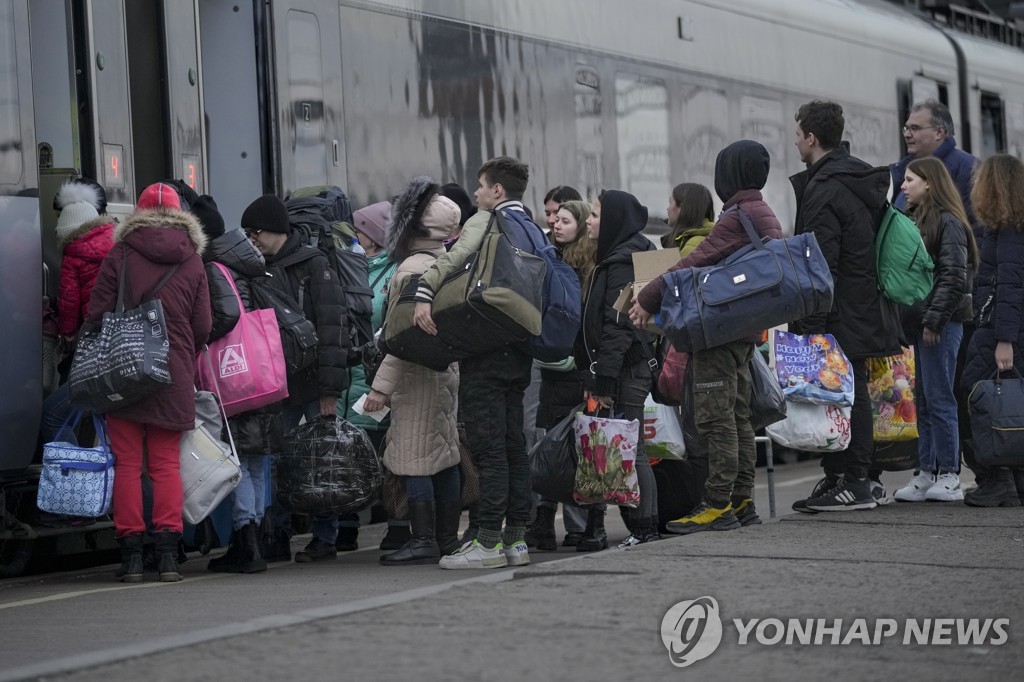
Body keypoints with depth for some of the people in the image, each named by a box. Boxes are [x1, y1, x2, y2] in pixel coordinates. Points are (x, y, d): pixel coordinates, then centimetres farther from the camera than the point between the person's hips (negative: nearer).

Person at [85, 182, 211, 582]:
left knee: (127, 463, 2)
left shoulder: (119, 256, -2)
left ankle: (131, 554, 0)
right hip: (174, 379, 2)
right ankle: (168, 553, 0)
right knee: (166, 463, 6)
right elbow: (202, 328, 4)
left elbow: (97, 316, -3)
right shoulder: (192, 262, 4)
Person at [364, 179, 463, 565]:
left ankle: (424, 541, -7)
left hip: (417, 374, -9)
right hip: (447, 370, 9)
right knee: (444, 457, 12)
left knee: (413, 460, -6)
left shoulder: (413, 268, -15)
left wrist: (382, 385, -18)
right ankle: (448, 539, 16)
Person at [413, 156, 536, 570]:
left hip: (486, 347, -8)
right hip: (520, 348, 8)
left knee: (488, 445, -8)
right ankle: (516, 538, 12)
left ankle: (489, 542, -9)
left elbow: (454, 258, -22)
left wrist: (425, 293, -25)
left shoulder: (485, 222, -5)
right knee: (514, 444, 10)